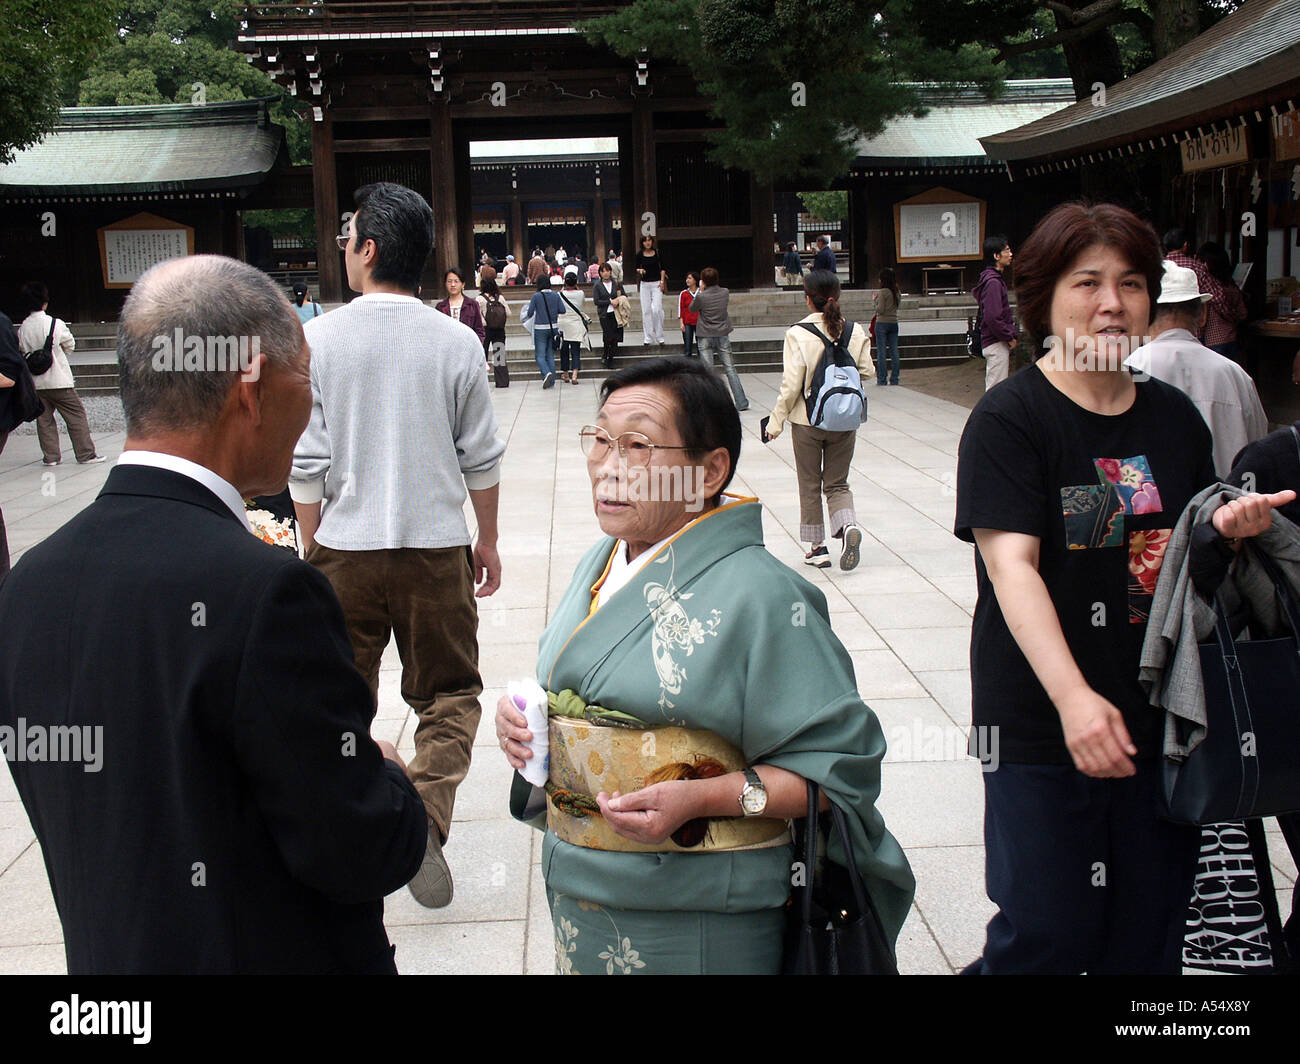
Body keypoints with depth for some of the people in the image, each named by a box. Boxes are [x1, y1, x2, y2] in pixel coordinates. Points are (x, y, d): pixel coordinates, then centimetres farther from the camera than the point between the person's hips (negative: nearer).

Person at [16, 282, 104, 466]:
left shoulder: (23, 328, -1)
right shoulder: (55, 324, -12)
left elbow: (21, 351, 6)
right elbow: (70, 346, 1)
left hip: (36, 382, 4)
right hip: (59, 381, -4)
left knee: (44, 419, 12)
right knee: (76, 416, 3)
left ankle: (50, 456, 12)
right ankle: (86, 454, 3)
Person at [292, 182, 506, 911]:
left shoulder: (320, 339, -7)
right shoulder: (456, 342, -4)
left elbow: (308, 465, -5)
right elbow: (482, 460, 2)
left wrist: (312, 550, 7)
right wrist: (488, 543, 14)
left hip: (345, 549, 0)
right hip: (436, 546, 0)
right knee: (450, 693, 12)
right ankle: (427, 811, -10)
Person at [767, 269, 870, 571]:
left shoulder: (798, 334, -14)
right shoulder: (856, 332, -4)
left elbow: (791, 384, -13)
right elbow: (866, 373, 0)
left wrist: (777, 419, -3)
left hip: (808, 420, -3)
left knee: (810, 484, 12)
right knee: (837, 483, 14)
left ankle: (817, 546, 16)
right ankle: (848, 525, -13)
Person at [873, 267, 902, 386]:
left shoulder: (882, 292, -12)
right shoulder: (897, 292, 7)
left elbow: (880, 310, -15)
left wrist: (874, 301, 2)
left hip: (882, 323, -6)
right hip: (894, 323, 6)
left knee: (882, 352, -3)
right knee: (894, 351, 7)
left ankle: (881, 379, -4)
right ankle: (894, 379, 8)